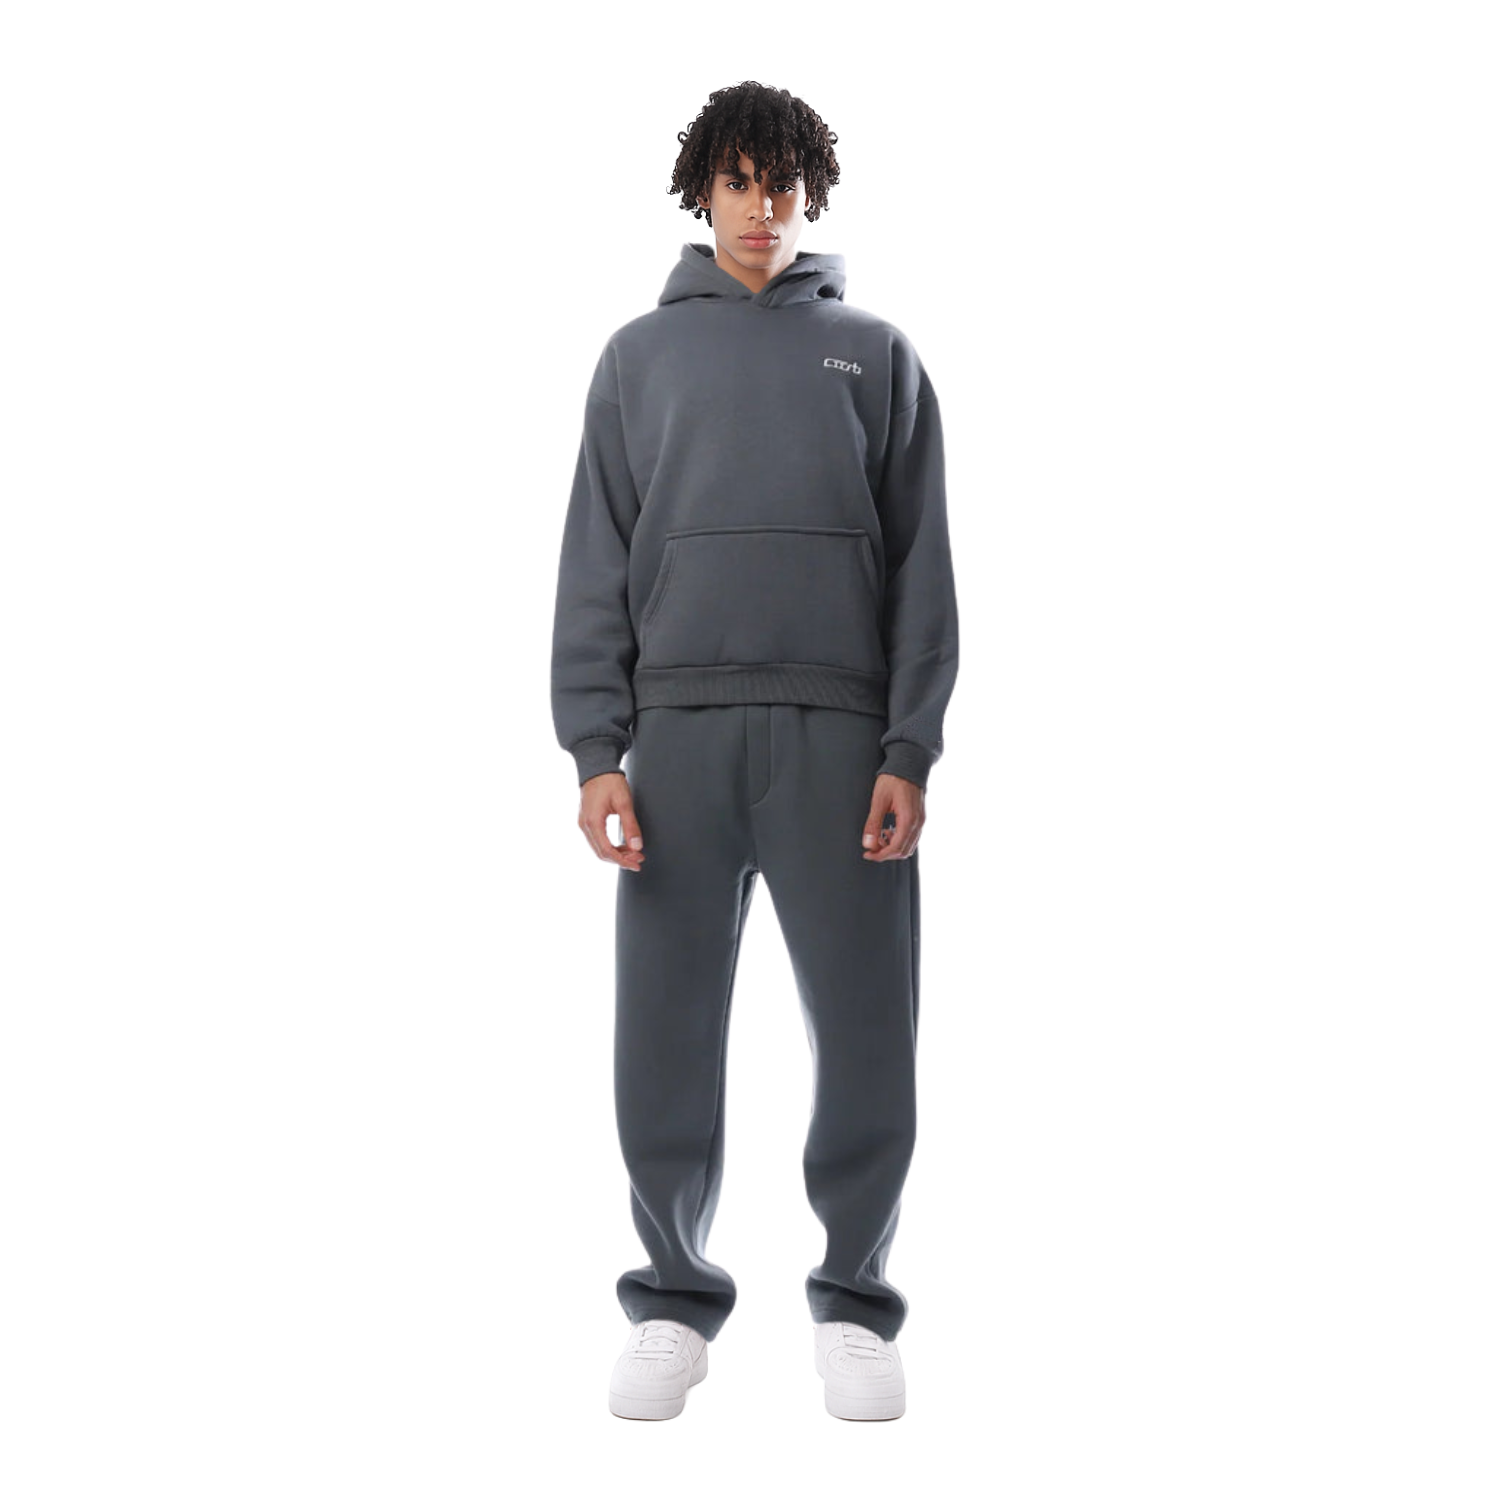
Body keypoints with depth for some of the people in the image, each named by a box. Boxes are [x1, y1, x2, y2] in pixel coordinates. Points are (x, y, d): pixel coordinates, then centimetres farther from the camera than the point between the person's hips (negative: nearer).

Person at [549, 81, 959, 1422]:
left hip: (841, 733, 0)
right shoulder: (641, 355, 14)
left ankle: (856, 1301, 16)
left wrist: (910, 749, -4)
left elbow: (921, 567, 7)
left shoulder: (876, 354, 12)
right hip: (677, 728, 1)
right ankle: (675, 1298, 17)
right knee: (666, 1035, 1)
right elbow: (595, 566, 8)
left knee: (867, 1033, 0)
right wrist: (596, 747, -3)